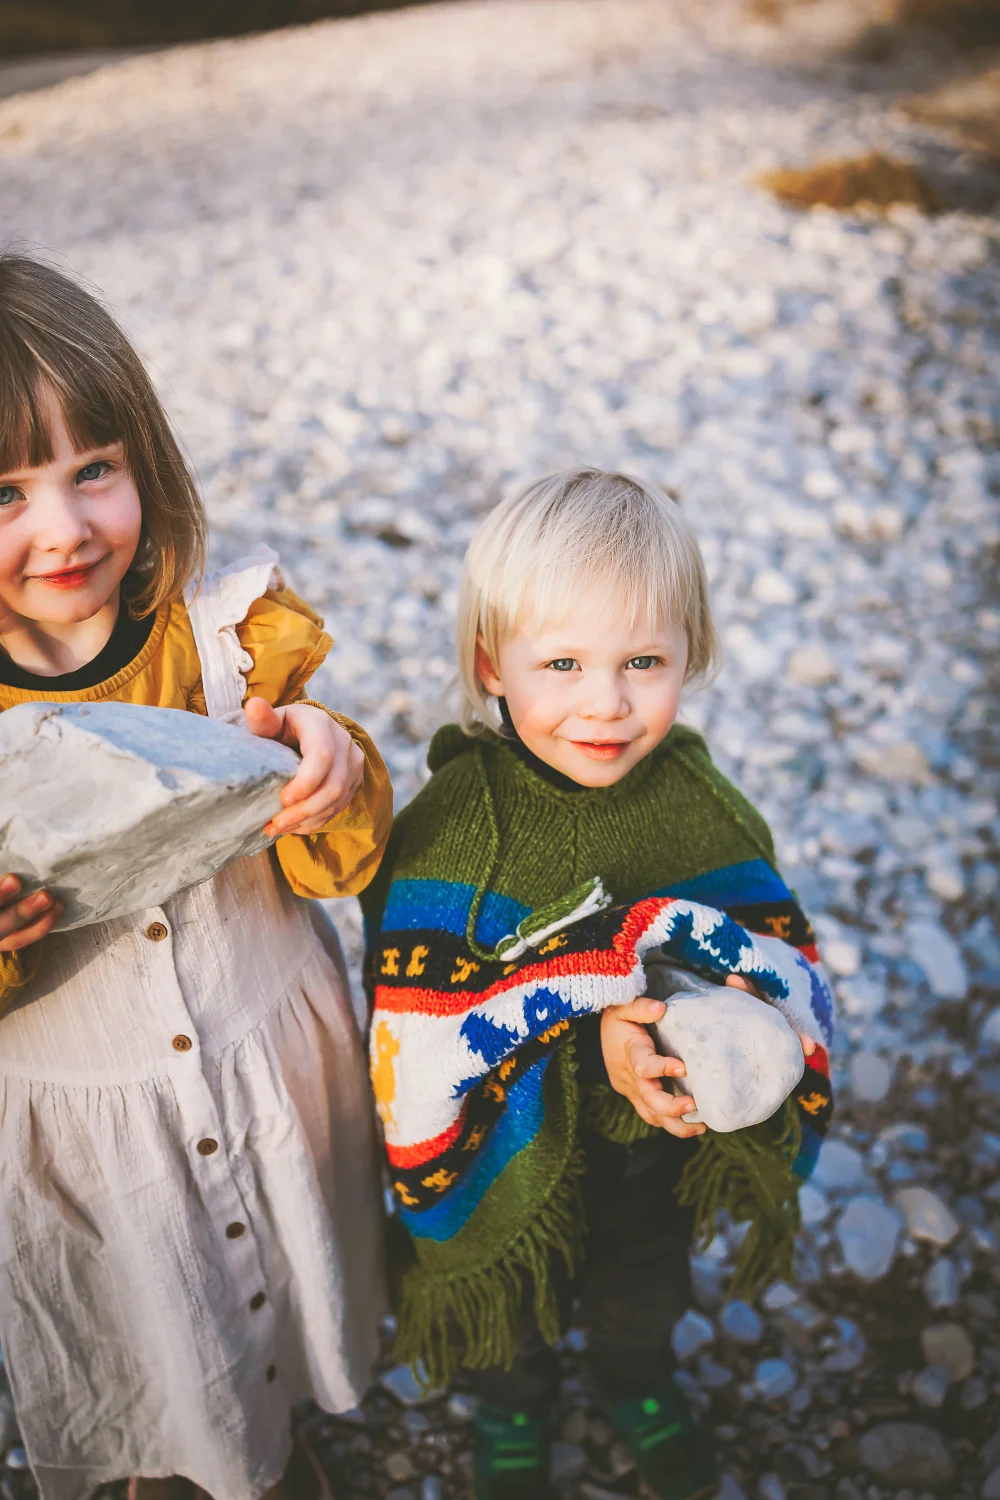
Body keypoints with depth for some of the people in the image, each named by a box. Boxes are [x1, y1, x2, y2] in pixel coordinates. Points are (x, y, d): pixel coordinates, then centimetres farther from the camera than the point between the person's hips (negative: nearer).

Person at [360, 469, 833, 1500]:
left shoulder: (705, 808, -18)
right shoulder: (452, 831, -29)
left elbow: (793, 965, -13)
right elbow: (419, 1040, -29)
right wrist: (588, 1036, -39)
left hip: (662, 1150, 3)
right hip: (511, 1161, -2)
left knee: (646, 1288, 34)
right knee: (512, 1320, 30)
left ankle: (637, 1381, 69)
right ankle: (511, 1412, 65)